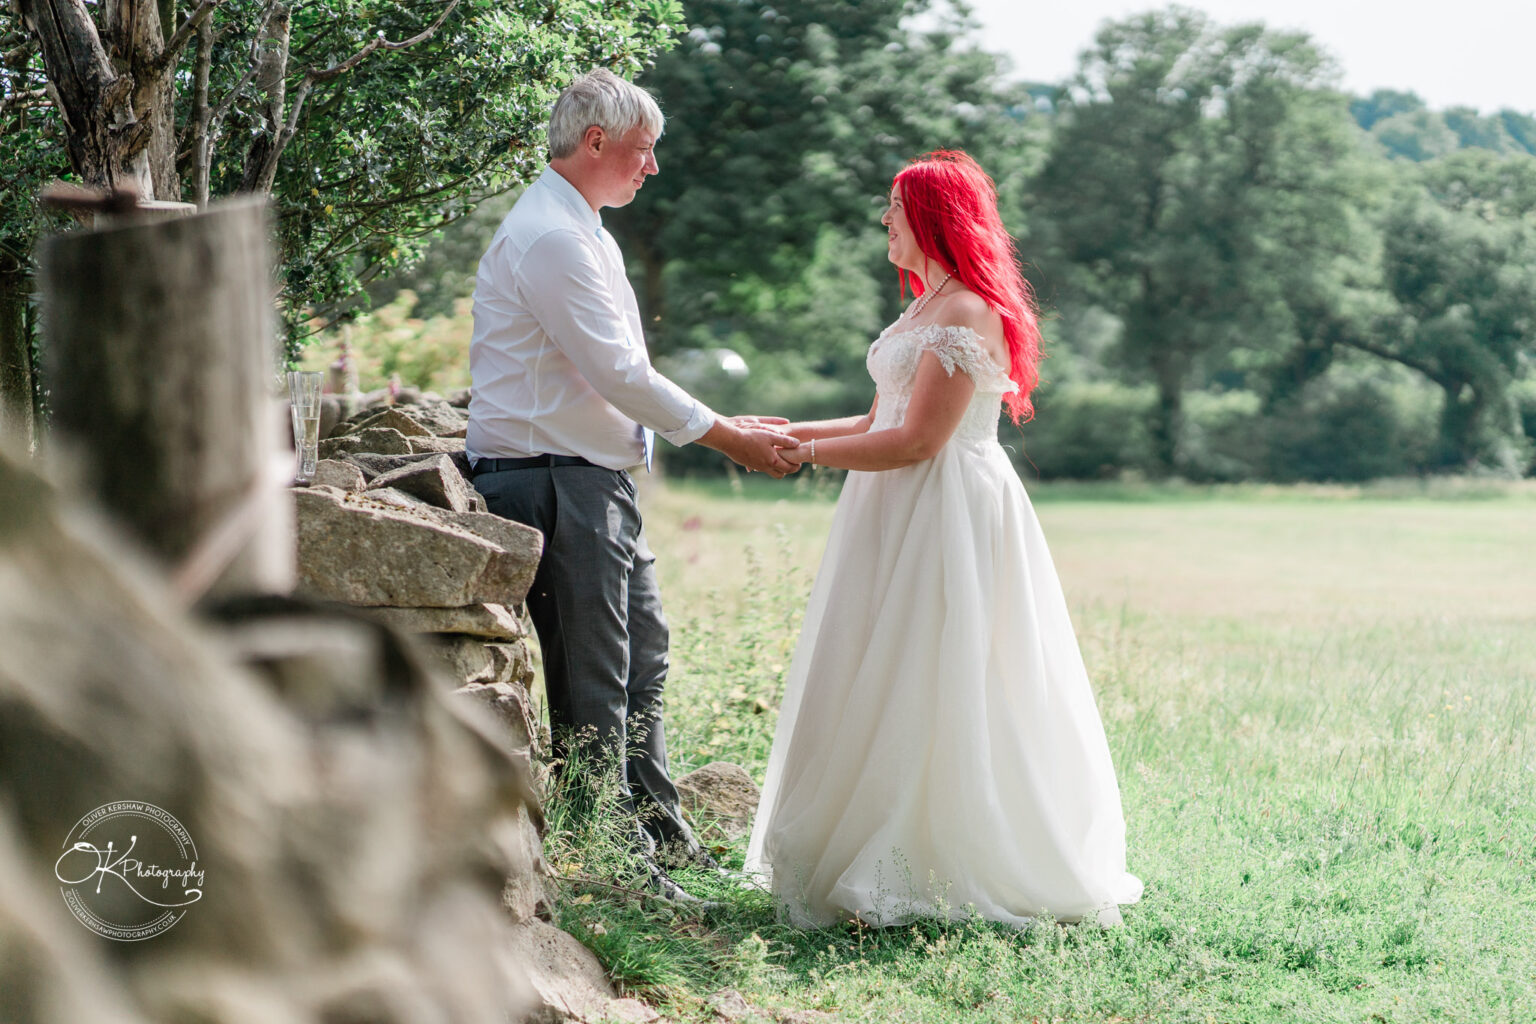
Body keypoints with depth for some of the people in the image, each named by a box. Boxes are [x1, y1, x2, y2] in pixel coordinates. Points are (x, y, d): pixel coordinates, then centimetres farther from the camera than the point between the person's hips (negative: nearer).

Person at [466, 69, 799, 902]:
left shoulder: (581, 232, 17)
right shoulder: (550, 238, -17)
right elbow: (618, 373, -20)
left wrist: (725, 427, 16)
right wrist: (727, 438, -13)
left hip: (598, 483, 11)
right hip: (555, 486, -11)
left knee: (640, 657, 19)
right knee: (590, 682, -4)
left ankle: (656, 830, 31)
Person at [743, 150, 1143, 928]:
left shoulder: (968, 314, -15)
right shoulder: (926, 307, 17)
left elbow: (918, 440, -20)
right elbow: (881, 421, 16)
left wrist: (807, 453, -15)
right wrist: (788, 433, 6)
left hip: (949, 514, -10)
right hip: (903, 517, 10)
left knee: (919, 698, -6)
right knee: (875, 697, 10)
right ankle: (866, 863, 16)